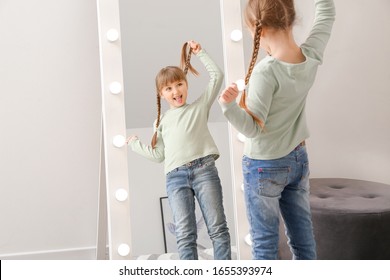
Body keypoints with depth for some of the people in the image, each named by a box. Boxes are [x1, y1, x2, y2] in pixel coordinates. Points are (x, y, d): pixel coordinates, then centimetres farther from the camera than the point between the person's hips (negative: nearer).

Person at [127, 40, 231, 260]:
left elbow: (217, 76, 11)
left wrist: (200, 52, 15)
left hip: (204, 169, -2)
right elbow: (158, 155, 21)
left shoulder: (200, 106, 18)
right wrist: (135, 143, 27)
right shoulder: (162, 122, 24)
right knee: (184, 234, -5)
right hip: (175, 176, 2)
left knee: (217, 227, -2)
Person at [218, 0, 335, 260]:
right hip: (299, 159, 6)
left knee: (265, 243, 7)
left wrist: (229, 105, -36)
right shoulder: (311, 56, -10)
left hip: (265, 166, -6)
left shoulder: (266, 71, -27)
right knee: (304, 238, 15)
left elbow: (253, 128, -22)